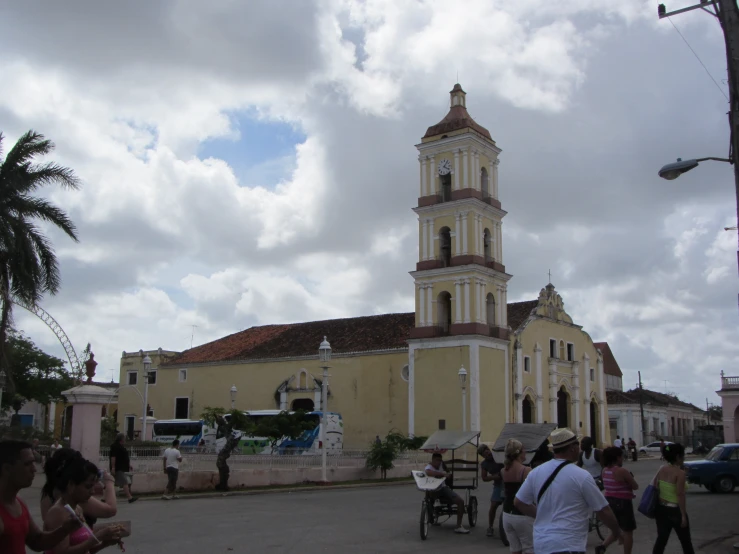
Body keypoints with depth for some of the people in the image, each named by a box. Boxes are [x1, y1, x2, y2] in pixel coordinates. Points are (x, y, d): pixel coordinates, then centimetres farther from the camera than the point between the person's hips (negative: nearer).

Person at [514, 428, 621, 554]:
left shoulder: (536, 472, 4)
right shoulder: (581, 476, -11)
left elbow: (518, 502, 11)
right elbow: (603, 511, -5)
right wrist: (617, 531, 13)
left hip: (540, 544, 7)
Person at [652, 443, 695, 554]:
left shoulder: (662, 469, 3)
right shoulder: (680, 472, -17)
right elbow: (680, 495, -19)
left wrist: (656, 509, 16)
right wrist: (683, 515, -15)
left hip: (661, 508, 6)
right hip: (675, 510, -6)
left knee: (661, 539, 12)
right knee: (685, 541, 11)